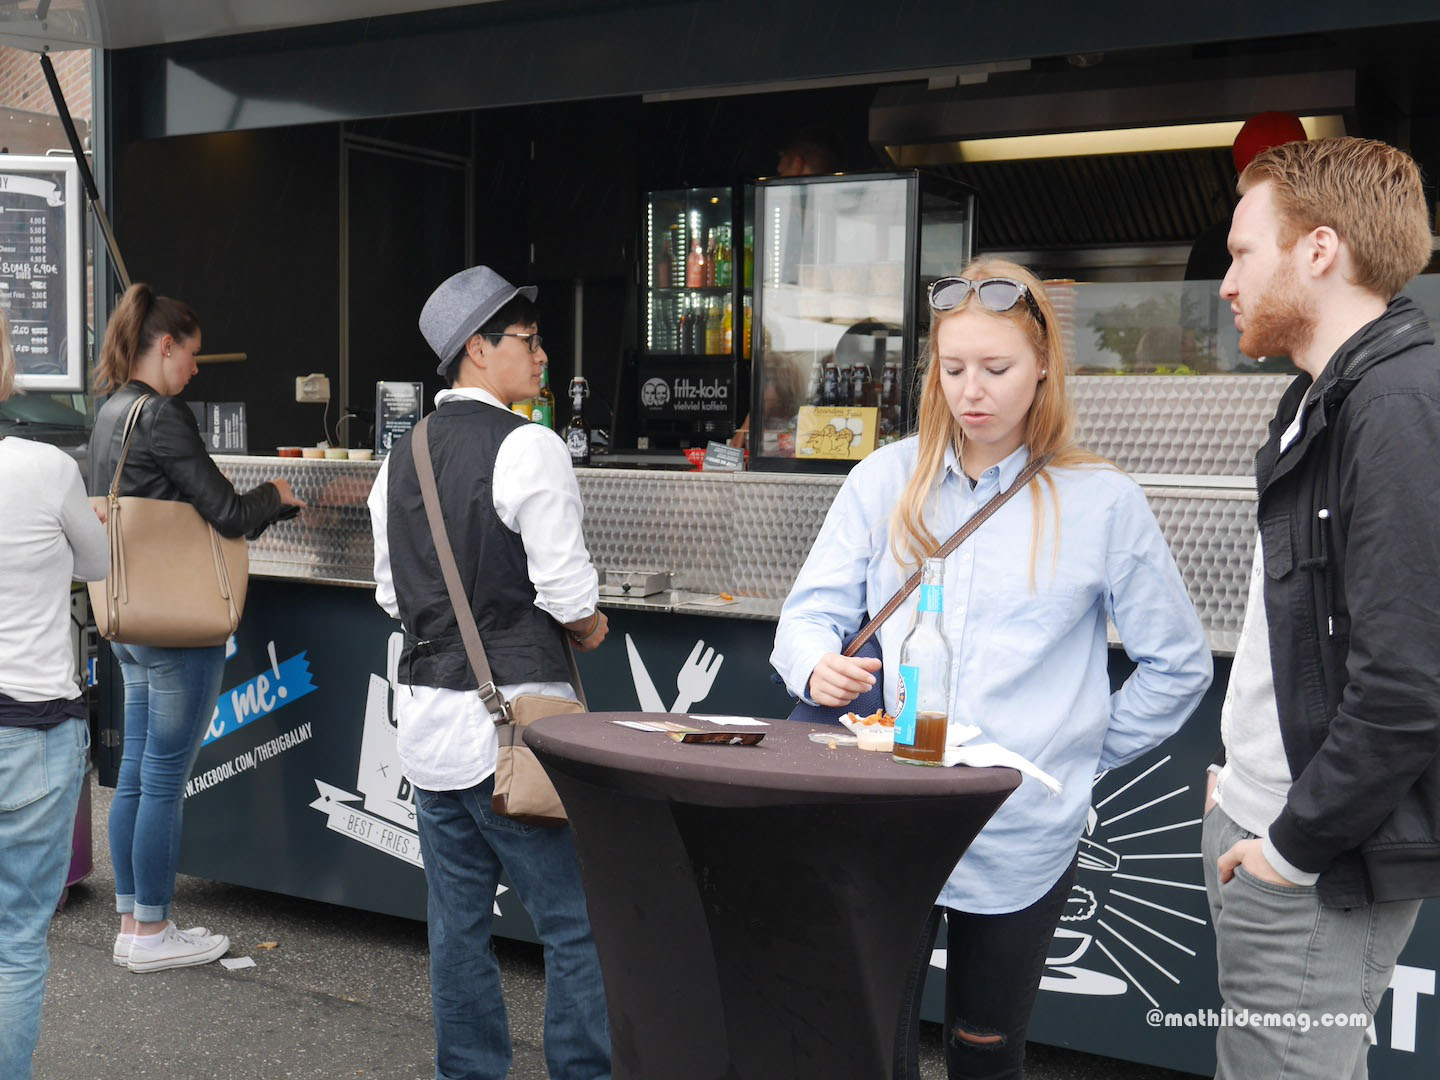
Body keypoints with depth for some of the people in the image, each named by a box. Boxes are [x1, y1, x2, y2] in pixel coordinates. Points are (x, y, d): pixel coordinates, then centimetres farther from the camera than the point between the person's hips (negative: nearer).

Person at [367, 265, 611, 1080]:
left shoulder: (402, 458, 11)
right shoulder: (526, 448, -12)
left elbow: (393, 593, 16)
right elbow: (567, 590, -15)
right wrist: (589, 630, 4)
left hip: (425, 706, 8)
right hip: (511, 714, -8)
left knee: (458, 919, 15)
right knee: (579, 920, 0)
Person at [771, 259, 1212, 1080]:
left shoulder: (1103, 502, 0)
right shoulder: (887, 480, 5)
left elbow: (1179, 664, 7)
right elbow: (813, 611, 2)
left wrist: (1087, 755, 3)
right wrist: (816, 665, -19)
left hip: (1023, 836, -1)